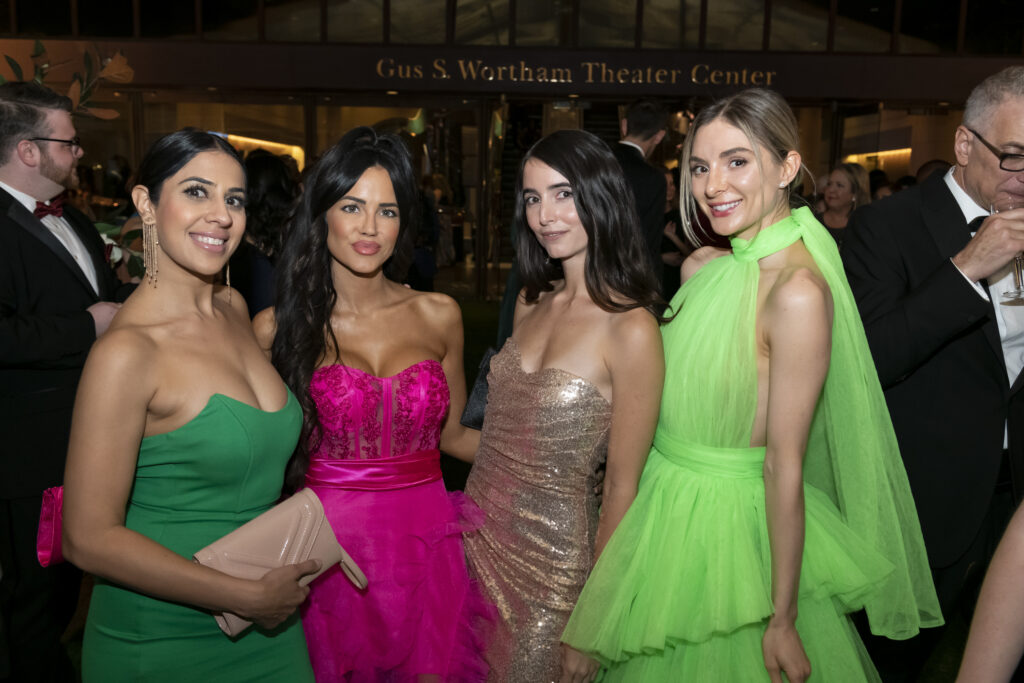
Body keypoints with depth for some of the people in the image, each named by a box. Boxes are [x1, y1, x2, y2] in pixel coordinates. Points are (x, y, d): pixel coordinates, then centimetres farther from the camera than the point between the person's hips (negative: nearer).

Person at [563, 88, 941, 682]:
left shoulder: (799, 290, -23)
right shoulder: (702, 266, 1)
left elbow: (785, 466, -22)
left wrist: (782, 621, -16)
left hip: (732, 519, -7)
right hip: (668, 505, 7)